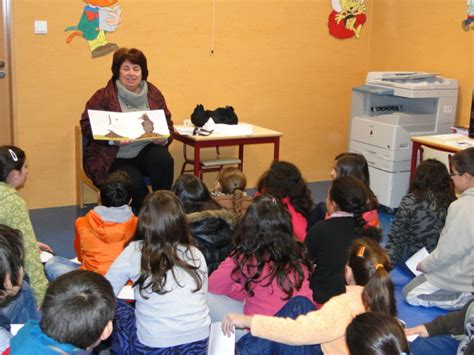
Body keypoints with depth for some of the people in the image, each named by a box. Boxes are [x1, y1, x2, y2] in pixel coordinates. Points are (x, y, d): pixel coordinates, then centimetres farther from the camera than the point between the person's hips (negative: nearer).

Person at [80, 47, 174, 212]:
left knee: (164, 159, -29)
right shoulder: (103, 96, -2)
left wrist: (164, 138, -11)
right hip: (115, 158, -3)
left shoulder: (153, 94, 10)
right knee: (135, 182, -30)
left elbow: (168, 123, 13)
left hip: (145, 151, 3)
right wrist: (112, 140, -24)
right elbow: (87, 125, -8)